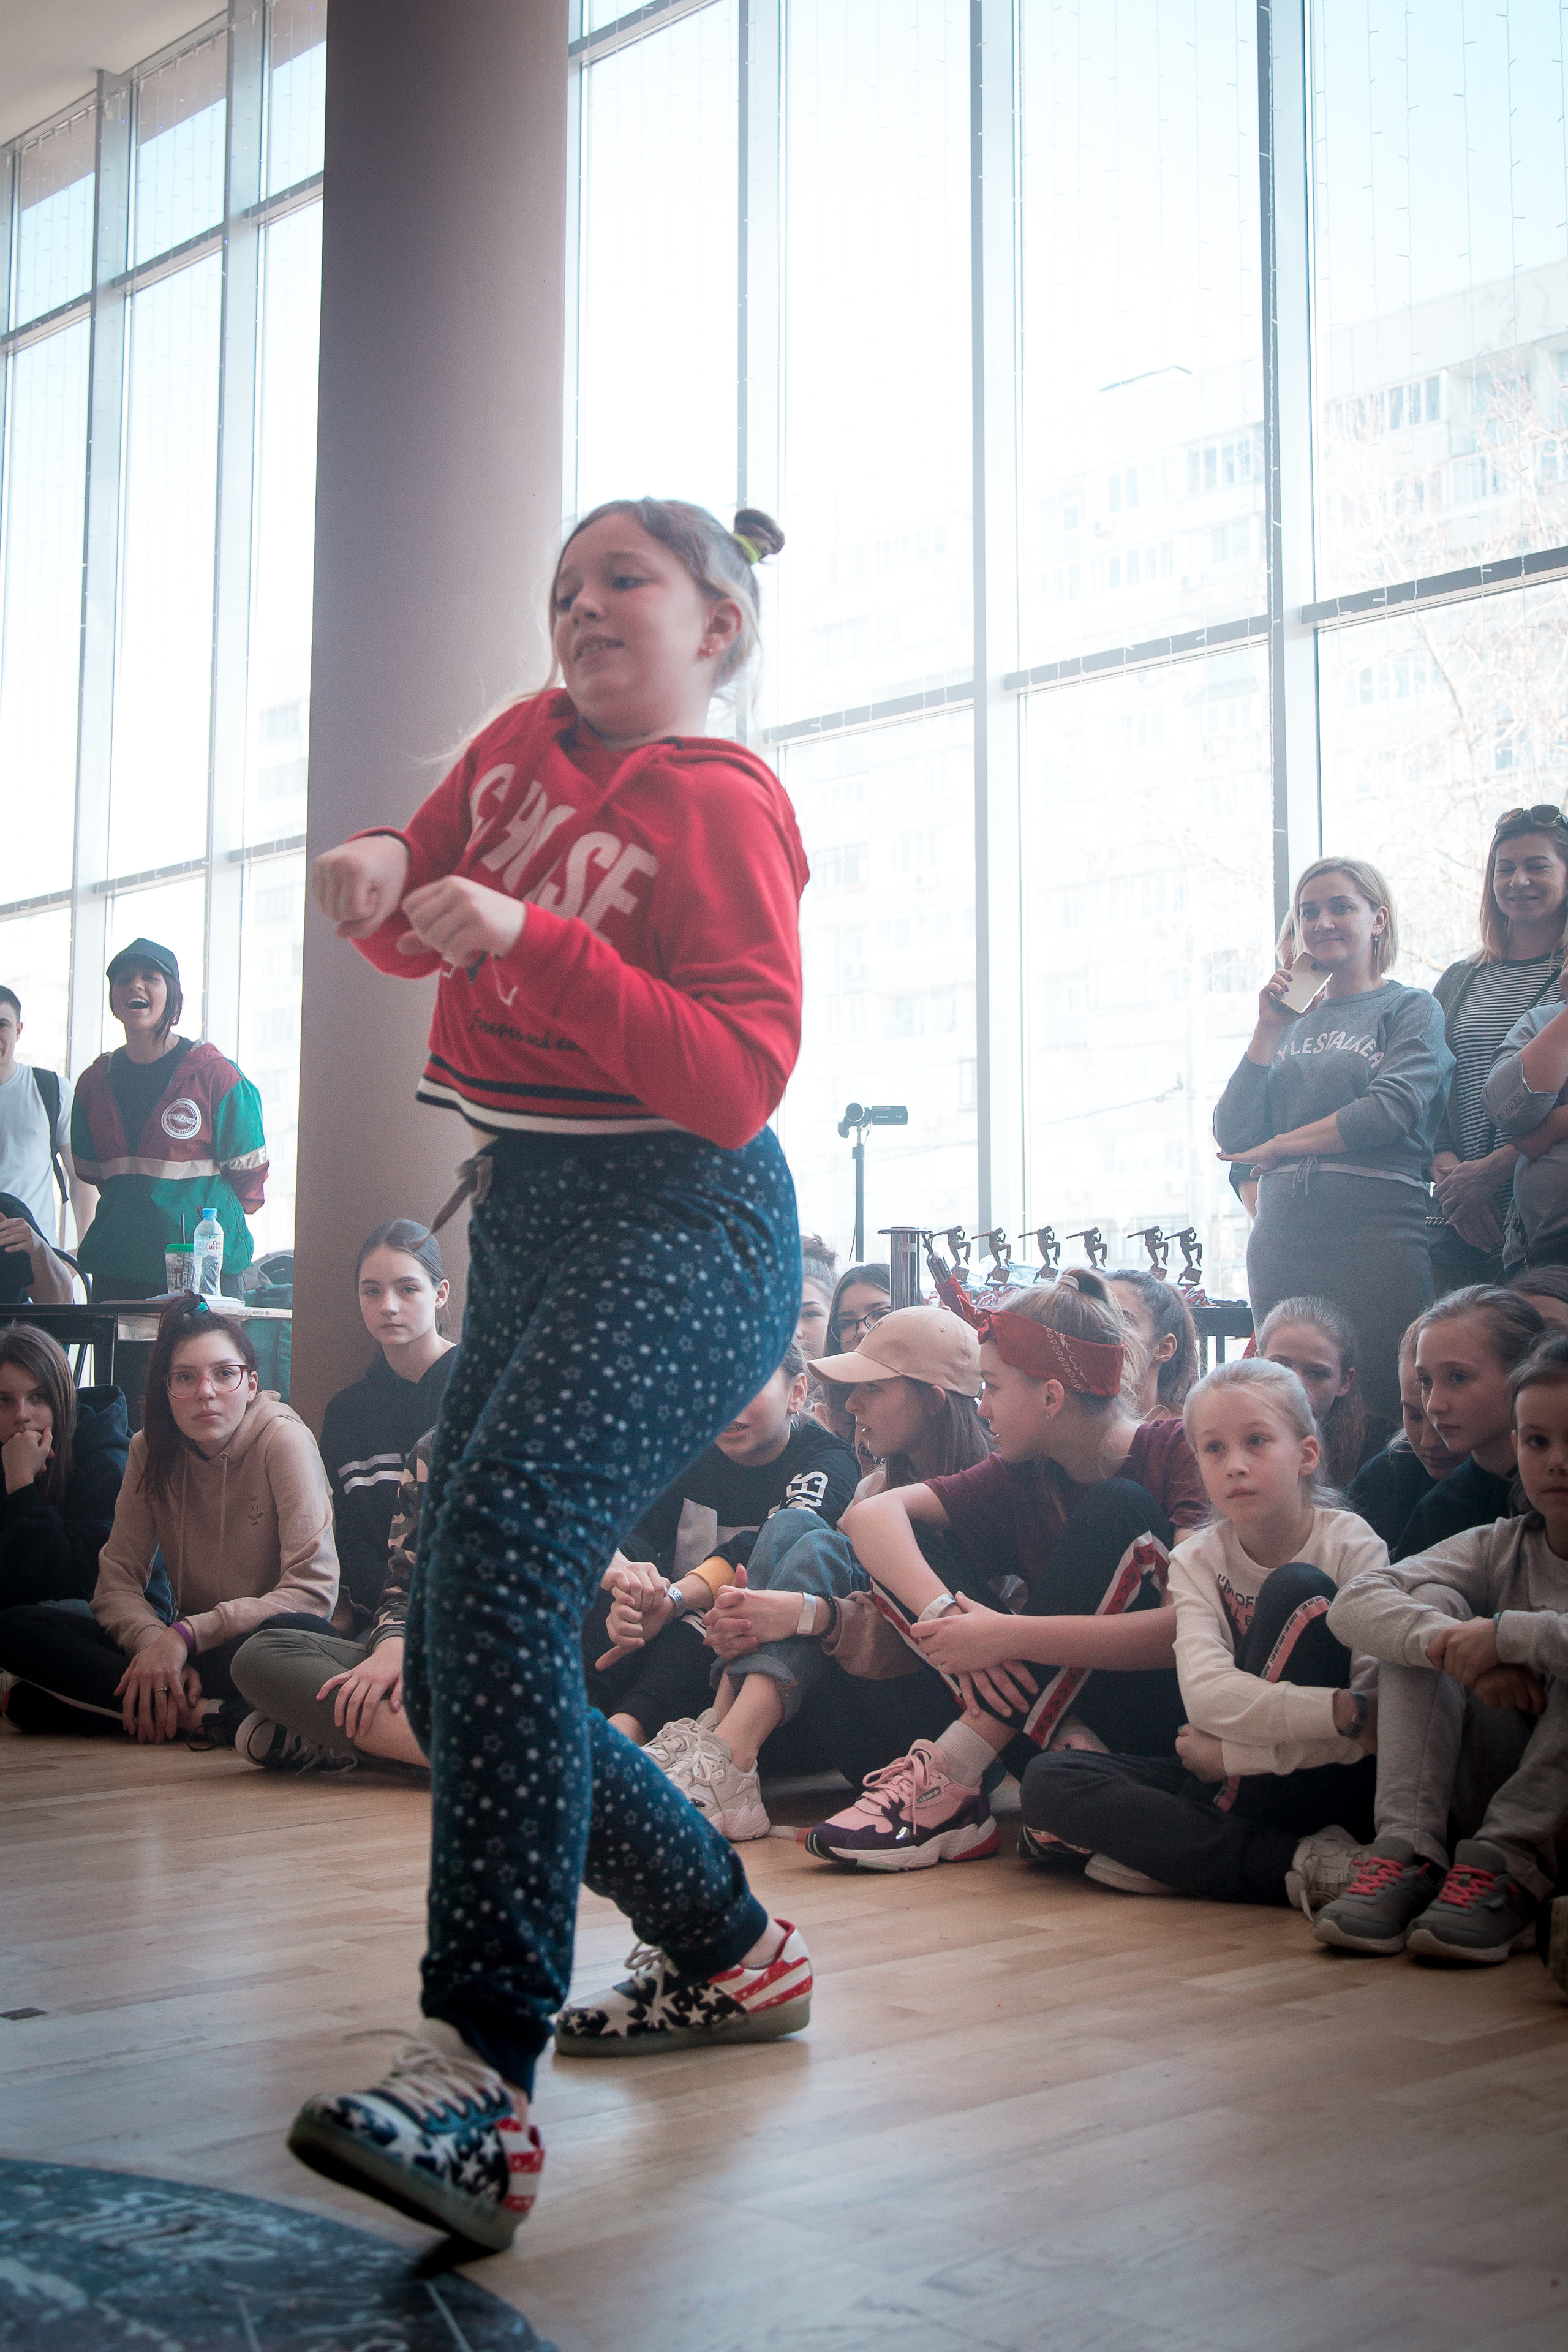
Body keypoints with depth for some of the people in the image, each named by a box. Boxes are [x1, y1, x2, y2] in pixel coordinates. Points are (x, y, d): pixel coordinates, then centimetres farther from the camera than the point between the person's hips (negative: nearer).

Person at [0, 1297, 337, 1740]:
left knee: (299, 1635, -40)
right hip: (186, 1650, 5)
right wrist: (156, 1645, -25)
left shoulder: (285, 1438, -12)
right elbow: (117, 1579, -3)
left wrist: (185, 1634, -25)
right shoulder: (152, 1449, 2)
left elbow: (313, 1591, -19)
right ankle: (207, 1715, -25)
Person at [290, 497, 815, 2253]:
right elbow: (415, 926, 24)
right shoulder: (524, 743, 16)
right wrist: (379, 881, 0)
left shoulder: (721, 805, -5)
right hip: (530, 1224, 8)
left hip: (683, 1230, -8)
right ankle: (729, 1954, 25)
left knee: (498, 1543, -33)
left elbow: (740, 1080, -15)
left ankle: (479, 2077, -37)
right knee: (458, 1675, 7)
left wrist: (532, 943, -23)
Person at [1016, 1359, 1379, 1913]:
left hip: (1334, 1787, -4)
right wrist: (1342, 1711, -33)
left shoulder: (1350, 1544, -8)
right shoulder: (1197, 1561, 1)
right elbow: (1205, 1694, -20)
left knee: (1299, 1590, -24)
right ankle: (1300, 1865, -27)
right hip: (1231, 1784, 4)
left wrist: (1234, 1752, -21)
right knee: (1046, 1781, -17)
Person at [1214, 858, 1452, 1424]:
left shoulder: (1412, 1009, 5)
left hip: (1378, 1236, -4)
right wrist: (1269, 1031, 1)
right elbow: (1232, 1136, 8)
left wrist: (1279, 1146, -2)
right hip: (1284, 1243, 5)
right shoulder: (1292, 1020, 17)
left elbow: (1392, 1111, -12)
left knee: (1377, 1413, -6)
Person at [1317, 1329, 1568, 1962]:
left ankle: (1505, 1864, -25)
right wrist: (1449, 1643, -33)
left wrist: (1507, 1635, -32)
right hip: (1496, 1794, 4)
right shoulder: (1500, 1548, 3)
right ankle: (1408, 1852, -23)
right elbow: (1353, 1602, -13)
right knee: (1430, 1608, -12)